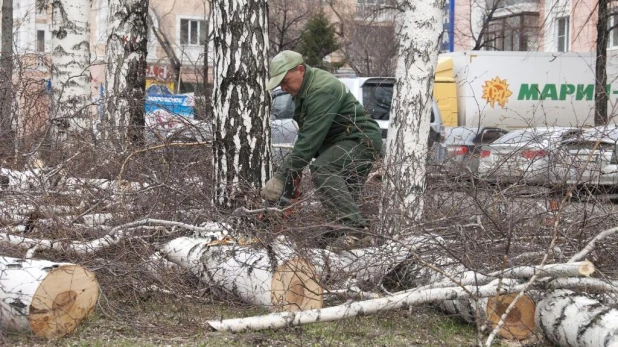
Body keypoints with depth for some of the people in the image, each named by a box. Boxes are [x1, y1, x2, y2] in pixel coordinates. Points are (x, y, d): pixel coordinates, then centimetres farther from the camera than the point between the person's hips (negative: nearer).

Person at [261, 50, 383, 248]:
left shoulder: (322, 90, -22)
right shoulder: (303, 91, 12)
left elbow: (310, 138, -27)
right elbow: (306, 135, 14)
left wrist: (280, 177, -28)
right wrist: (293, 172, 2)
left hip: (362, 140, -11)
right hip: (342, 143, 11)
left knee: (321, 169, -30)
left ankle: (355, 226, -35)